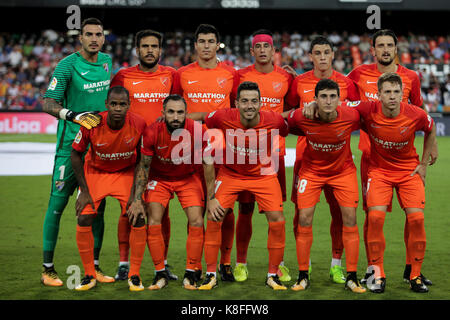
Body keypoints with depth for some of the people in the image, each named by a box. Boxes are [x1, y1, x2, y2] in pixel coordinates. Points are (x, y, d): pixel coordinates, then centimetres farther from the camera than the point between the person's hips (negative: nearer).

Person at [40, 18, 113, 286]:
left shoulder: (107, 61, 8)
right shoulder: (68, 65, -10)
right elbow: (48, 103, -16)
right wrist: (75, 116, -29)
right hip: (71, 143, -5)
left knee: (97, 206, 8)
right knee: (57, 205, -3)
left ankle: (94, 266, 18)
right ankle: (48, 269, 6)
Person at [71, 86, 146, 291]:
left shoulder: (138, 124, -24)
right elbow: (76, 154, -11)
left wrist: (135, 193, -12)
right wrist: (84, 191, -13)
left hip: (126, 172, 1)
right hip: (95, 171, 0)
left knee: (138, 218, -13)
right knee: (84, 219, -13)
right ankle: (89, 276, 3)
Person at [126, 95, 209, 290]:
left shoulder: (197, 131, -24)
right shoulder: (152, 132, -23)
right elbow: (143, 166, -12)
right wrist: (137, 199, -17)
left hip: (188, 178, 0)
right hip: (159, 178, 0)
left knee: (197, 222, -11)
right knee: (153, 222, -13)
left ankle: (191, 274, 2)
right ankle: (161, 273, 1)